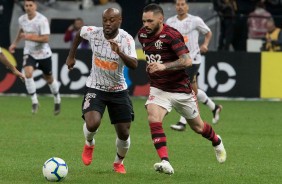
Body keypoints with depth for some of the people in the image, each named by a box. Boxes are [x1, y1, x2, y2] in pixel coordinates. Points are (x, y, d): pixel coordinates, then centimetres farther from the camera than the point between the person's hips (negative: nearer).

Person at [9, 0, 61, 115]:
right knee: (28, 74, -23)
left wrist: (30, 37, -33)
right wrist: (15, 43, 17)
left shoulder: (42, 20, -21)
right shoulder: (22, 19, -4)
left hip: (43, 53, -3)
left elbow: (45, 38, -26)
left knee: (48, 78, 13)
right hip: (29, 53, 3)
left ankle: (57, 100, 39)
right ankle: (34, 102, -13)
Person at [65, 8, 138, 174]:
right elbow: (79, 33, 13)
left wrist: (120, 53, -46)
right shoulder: (93, 32, -12)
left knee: (124, 134, 3)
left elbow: (134, 65, -30)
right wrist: (71, 56, 16)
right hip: (95, 88, 0)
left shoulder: (126, 39, -17)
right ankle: (89, 144, 12)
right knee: (92, 124, -25)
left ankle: (119, 162, 34)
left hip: (118, 90, 0)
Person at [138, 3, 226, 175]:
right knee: (154, 120, -24)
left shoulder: (172, 35, -22)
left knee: (197, 127, 14)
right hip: (158, 89, 4)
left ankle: (217, 142, 48)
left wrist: (163, 66, -43)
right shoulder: (142, 34, -1)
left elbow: (187, 60, -33)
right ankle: (165, 162, -28)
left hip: (180, 89, -4)